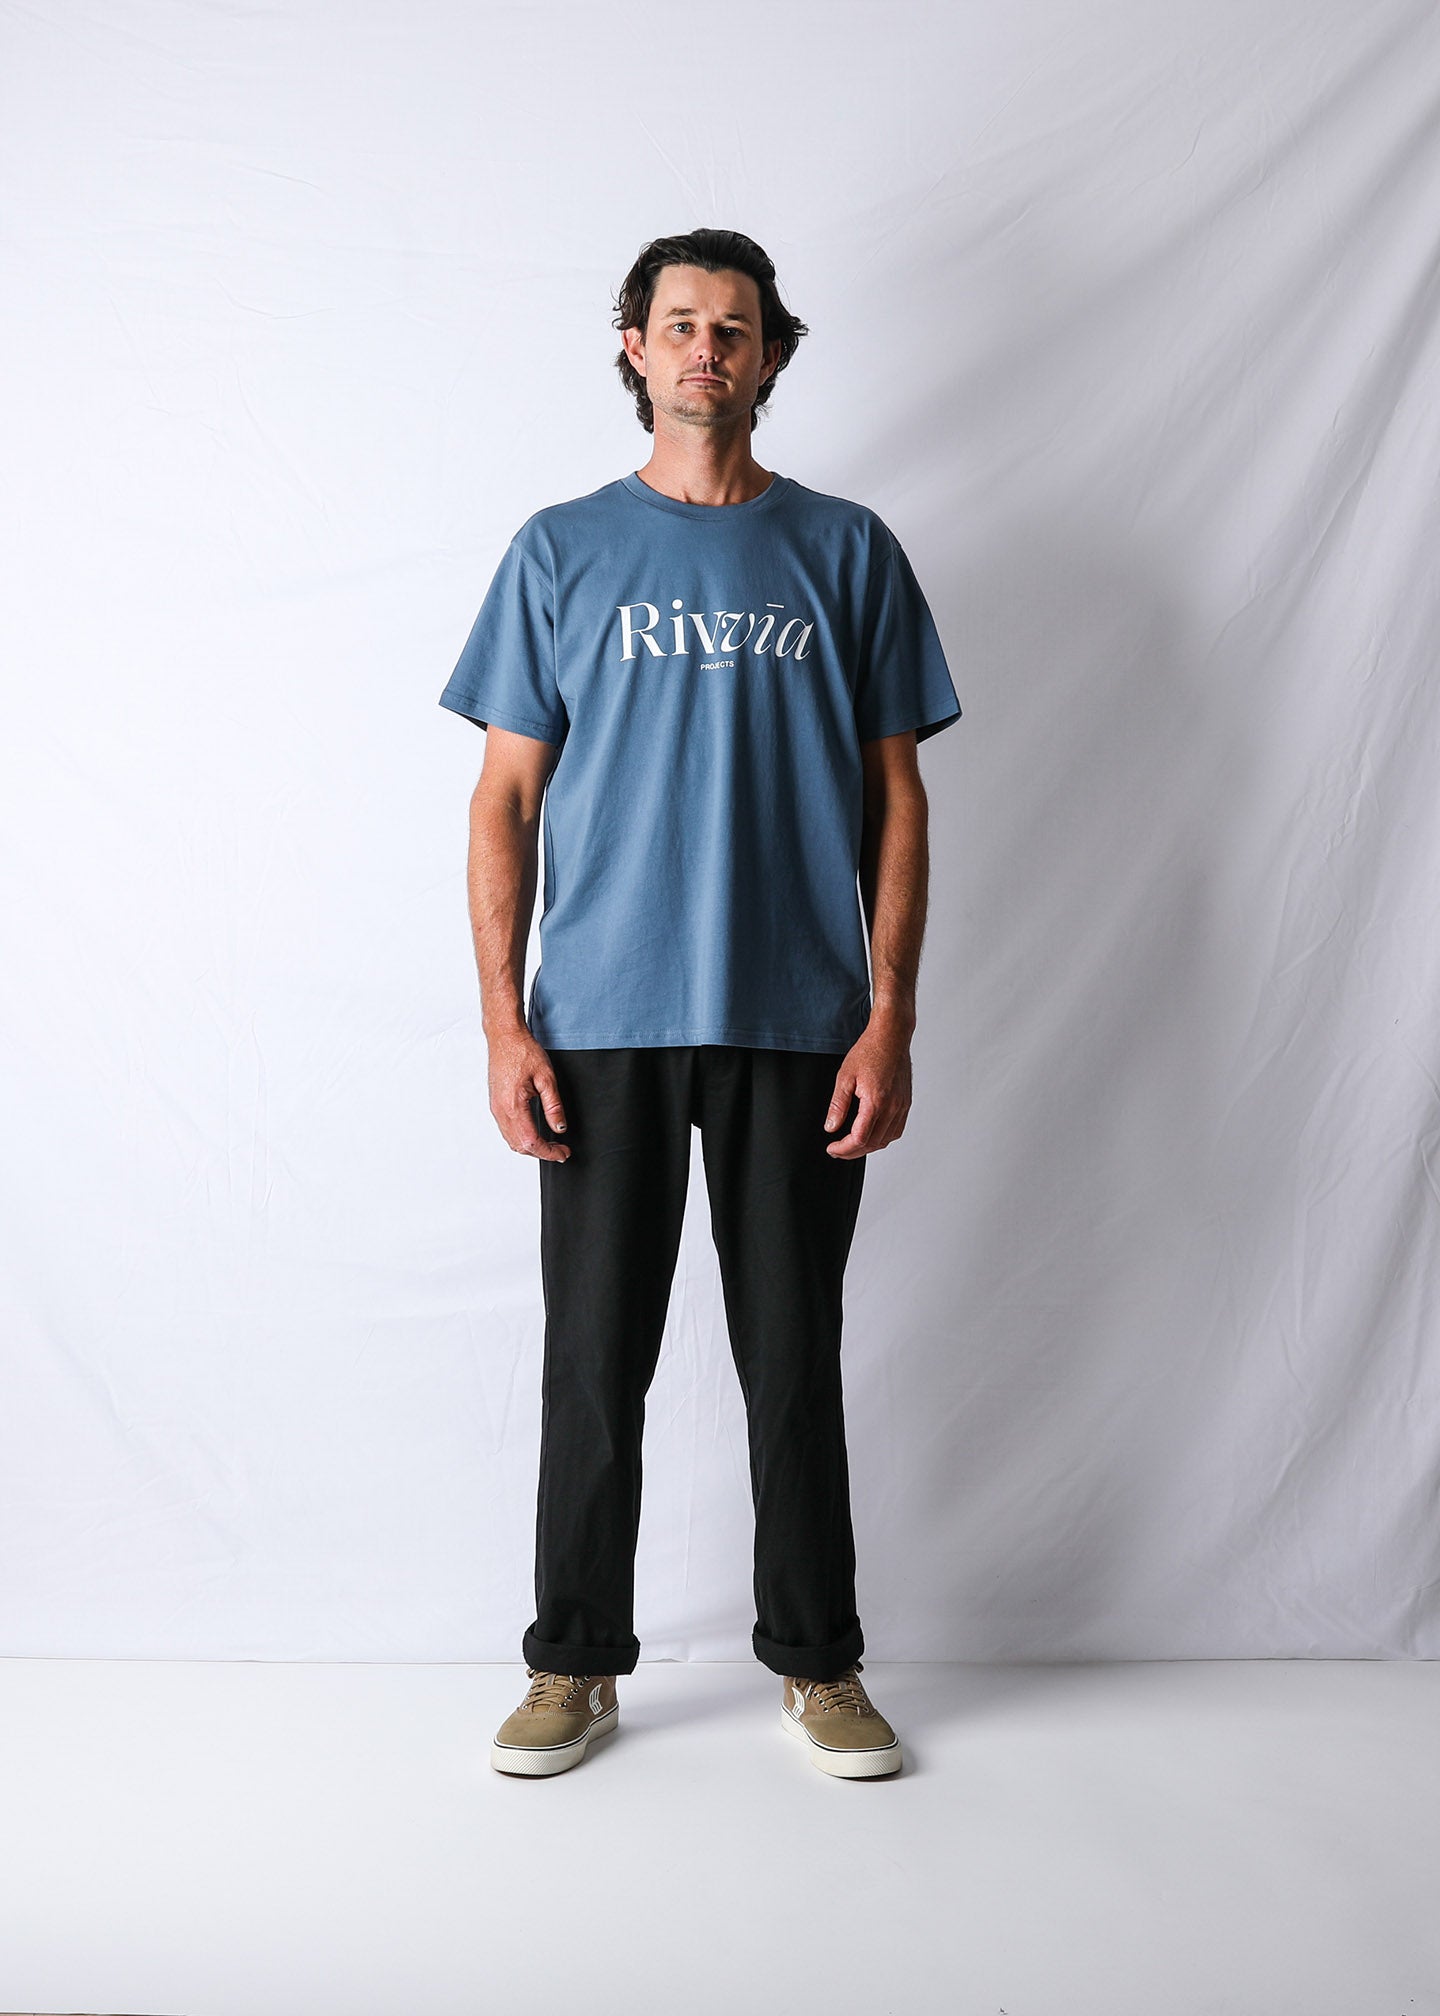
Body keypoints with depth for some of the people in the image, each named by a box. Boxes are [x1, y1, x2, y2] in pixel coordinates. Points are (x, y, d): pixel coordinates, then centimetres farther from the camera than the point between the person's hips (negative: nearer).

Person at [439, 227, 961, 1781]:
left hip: (797, 1027, 0)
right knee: (593, 1361, 6)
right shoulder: (561, 550, 8)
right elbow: (504, 802, 6)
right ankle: (575, 1663, 23)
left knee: (795, 1361, 8)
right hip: (602, 1025, 0)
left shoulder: (845, 550, 8)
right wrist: (504, 1023, -4)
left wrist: (889, 1019, -3)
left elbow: (895, 801, 6)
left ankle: (817, 1663, 24)